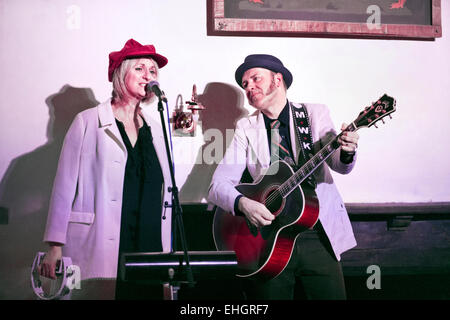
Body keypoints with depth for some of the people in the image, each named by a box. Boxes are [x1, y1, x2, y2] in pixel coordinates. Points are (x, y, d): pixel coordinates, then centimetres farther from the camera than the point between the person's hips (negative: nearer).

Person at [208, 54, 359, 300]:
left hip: (318, 235, 0)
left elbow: (340, 165, -5)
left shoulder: (315, 114, 6)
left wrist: (346, 151, -29)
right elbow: (218, 185, -2)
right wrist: (243, 203, -23)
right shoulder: (246, 128, 6)